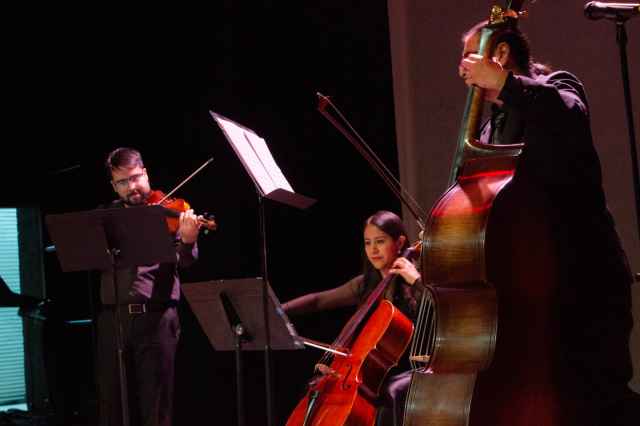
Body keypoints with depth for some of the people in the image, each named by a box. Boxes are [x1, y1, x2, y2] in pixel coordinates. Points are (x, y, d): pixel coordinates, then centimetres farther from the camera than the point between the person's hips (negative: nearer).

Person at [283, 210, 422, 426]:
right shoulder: (365, 284, 11)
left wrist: (416, 281, -24)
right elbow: (318, 300, 16)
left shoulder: (413, 281, -6)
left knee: (392, 391, -35)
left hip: (411, 368, -6)